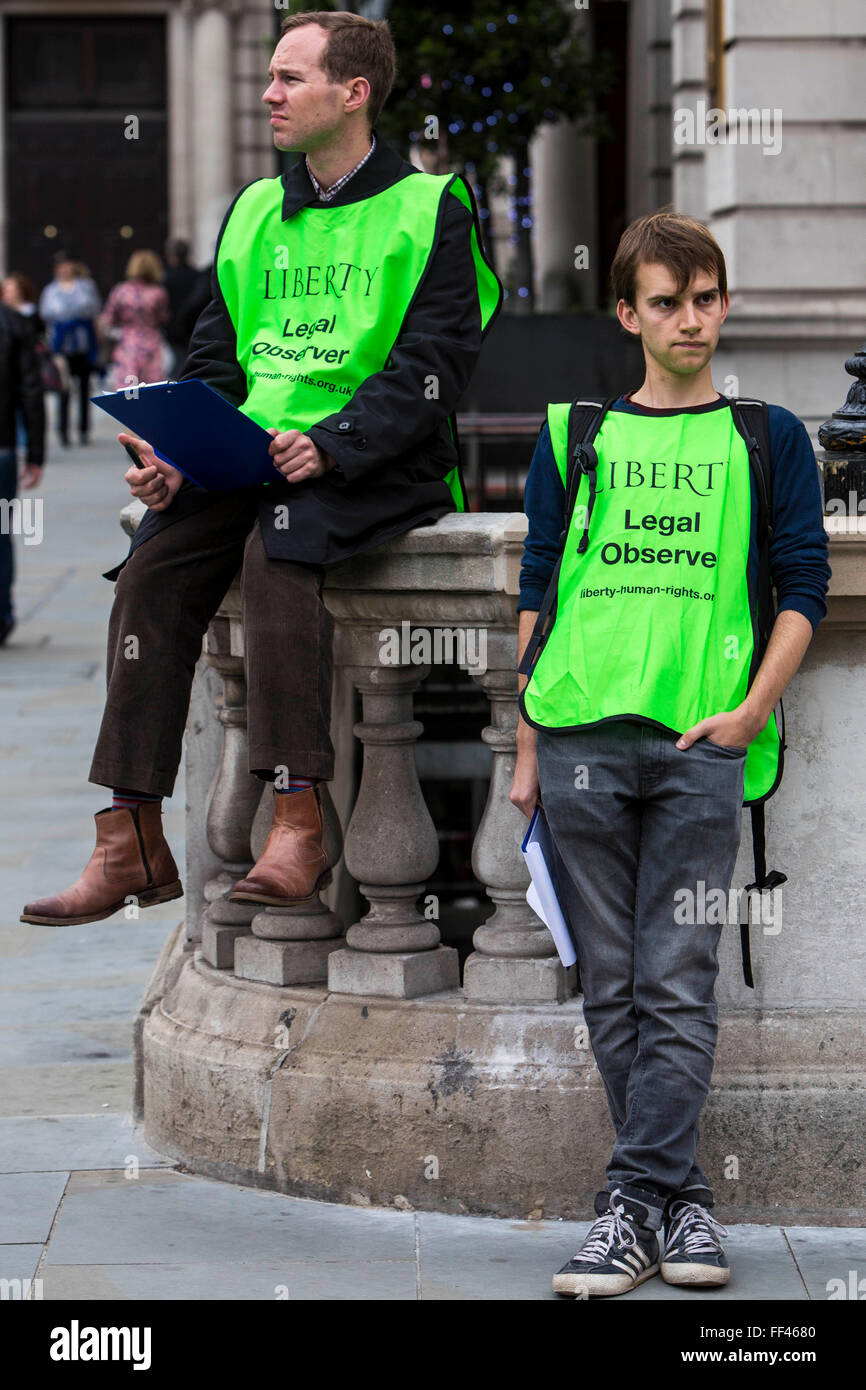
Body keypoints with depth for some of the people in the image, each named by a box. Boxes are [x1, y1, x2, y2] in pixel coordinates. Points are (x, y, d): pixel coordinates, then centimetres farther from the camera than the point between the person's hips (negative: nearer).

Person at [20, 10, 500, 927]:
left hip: (379, 467, -5)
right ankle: (131, 843, -19)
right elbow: (214, 358, 17)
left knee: (277, 548, -35)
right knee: (153, 566, -20)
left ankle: (299, 823, -34)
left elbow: (434, 365, -9)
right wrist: (171, 452, -2)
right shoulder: (254, 211, 19)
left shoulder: (429, 211, 1)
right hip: (251, 458, 6)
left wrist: (332, 444, -23)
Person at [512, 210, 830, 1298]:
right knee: (614, 990, 2)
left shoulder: (768, 438, 12)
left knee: (678, 988, -7)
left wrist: (752, 710, -6)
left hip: (699, 746, -1)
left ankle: (632, 1207, -6)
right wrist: (527, 748, 10)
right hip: (582, 739, 2)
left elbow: (803, 587, 8)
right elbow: (537, 595, 14)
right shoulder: (573, 438, 14)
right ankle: (681, 1198, 9)